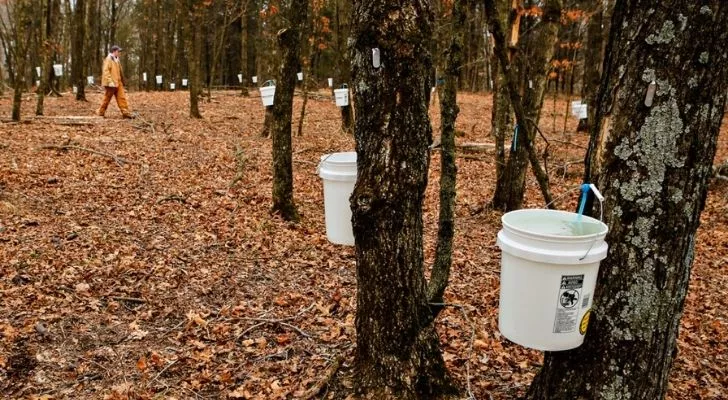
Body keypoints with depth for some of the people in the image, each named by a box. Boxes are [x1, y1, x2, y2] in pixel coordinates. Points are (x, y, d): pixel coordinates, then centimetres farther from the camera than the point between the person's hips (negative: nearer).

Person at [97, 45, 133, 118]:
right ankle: (101, 112, 12)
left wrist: (121, 81, 21)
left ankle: (125, 112, -2)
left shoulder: (116, 60, 17)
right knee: (107, 98, 1)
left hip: (118, 82, 8)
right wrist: (110, 81, -24)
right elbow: (105, 71, -18)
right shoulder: (108, 59, -10)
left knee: (122, 97, 1)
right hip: (111, 83, -8)